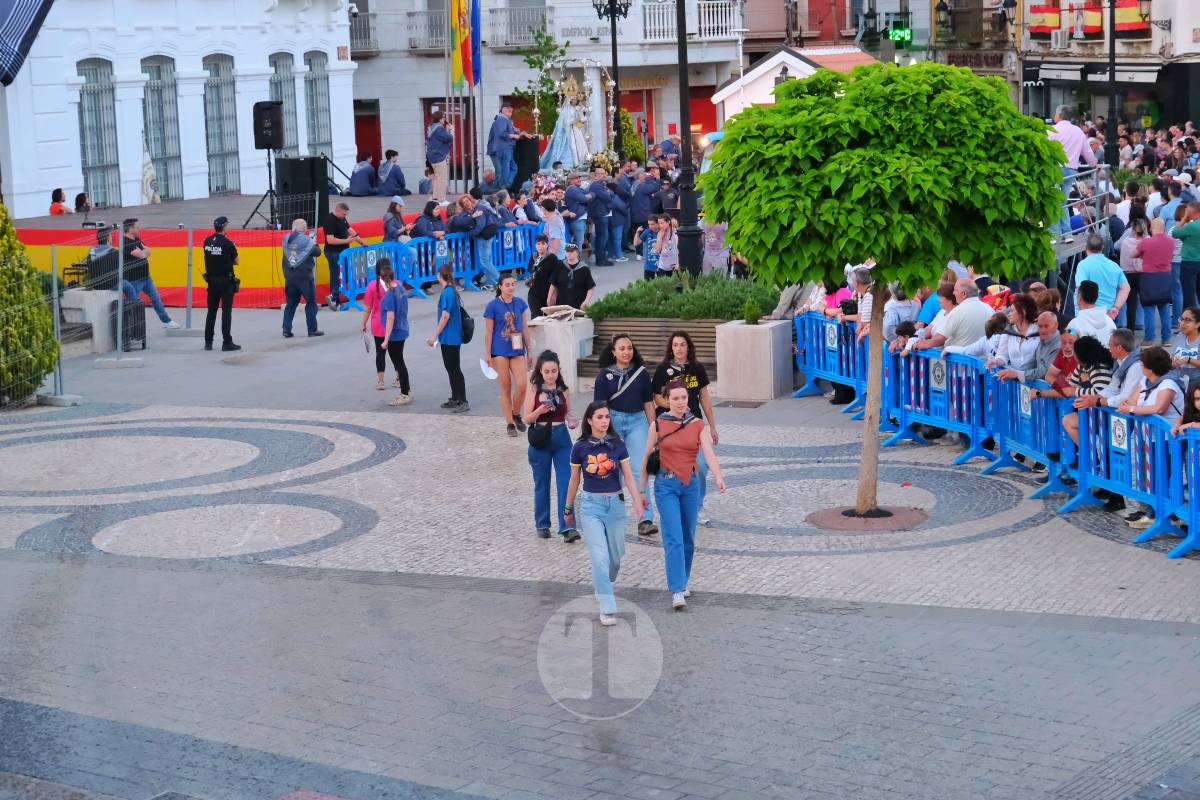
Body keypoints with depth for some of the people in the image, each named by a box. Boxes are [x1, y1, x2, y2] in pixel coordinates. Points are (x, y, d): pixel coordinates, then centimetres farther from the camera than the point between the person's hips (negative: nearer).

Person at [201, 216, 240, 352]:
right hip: (226, 281, -5)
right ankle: (227, 343, -2)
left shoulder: (207, 242, 2)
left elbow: (211, 258, 10)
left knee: (211, 311, 11)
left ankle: (208, 342, 14)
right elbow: (236, 261, -4)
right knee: (226, 312, -2)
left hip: (212, 281, 5)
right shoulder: (228, 243, -14)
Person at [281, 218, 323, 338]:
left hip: (290, 277, 5)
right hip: (304, 277, -5)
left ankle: (286, 330, 6)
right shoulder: (306, 240, -11)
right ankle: (312, 330, 7)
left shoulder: (286, 239, 3)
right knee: (311, 303, 7)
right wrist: (314, 243, 15)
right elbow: (317, 252, -2)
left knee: (291, 304, 12)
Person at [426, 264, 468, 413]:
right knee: (451, 368, 17)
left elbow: (445, 316, -21)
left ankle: (463, 402, -6)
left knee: (454, 369, -6)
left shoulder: (447, 293, -18)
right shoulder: (452, 291, 11)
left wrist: (434, 336, -17)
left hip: (449, 338, -10)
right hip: (452, 338, 10)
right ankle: (455, 399, 25)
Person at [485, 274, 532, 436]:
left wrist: (529, 351, 14)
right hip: (500, 351, -3)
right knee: (506, 388, 1)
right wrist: (489, 355, -4)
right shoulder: (493, 306, -4)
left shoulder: (520, 304, 7)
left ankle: (516, 415, 15)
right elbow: (488, 332, -2)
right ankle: (510, 423, 11)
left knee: (522, 385, -10)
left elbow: (525, 328, 13)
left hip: (517, 350, 3)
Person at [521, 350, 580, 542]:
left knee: (566, 483, -7)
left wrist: (572, 422, -7)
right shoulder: (534, 390, -4)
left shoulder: (563, 390, 3)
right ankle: (542, 525, 23)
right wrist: (539, 411, -23)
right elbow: (526, 419, -5)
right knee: (542, 485, 10)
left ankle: (567, 527, -9)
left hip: (562, 439, 1)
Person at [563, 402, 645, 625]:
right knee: (600, 557, -12)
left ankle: (602, 586, 43)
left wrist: (637, 502, -14)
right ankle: (607, 609, -10)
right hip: (590, 504, -2)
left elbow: (628, 476, -1)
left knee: (615, 556, 13)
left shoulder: (618, 445, -2)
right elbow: (574, 480, 6)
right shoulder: (580, 448, -4)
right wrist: (568, 509, 13)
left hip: (615, 503, 2)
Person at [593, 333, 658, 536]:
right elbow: (600, 405, 0)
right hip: (613, 422, 0)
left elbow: (648, 403, 9)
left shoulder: (641, 372, 4)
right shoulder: (605, 375, 0)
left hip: (637, 422, 0)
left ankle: (645, 519, -12)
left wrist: (653, 429, 7)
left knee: (639, 471, -8)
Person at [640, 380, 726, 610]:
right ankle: (677, 591, -15)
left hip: (691, 484, 3)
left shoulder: (698, 425, 1)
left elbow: (708, 453, -13)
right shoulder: (658, 425, -1)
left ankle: (682, 583, 27)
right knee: (673, 539, -11)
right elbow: (646, 457, 5)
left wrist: (719, 476, -30)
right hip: (666, 485, -2)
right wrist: (642, 489, 6)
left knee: (688, 538, 10)